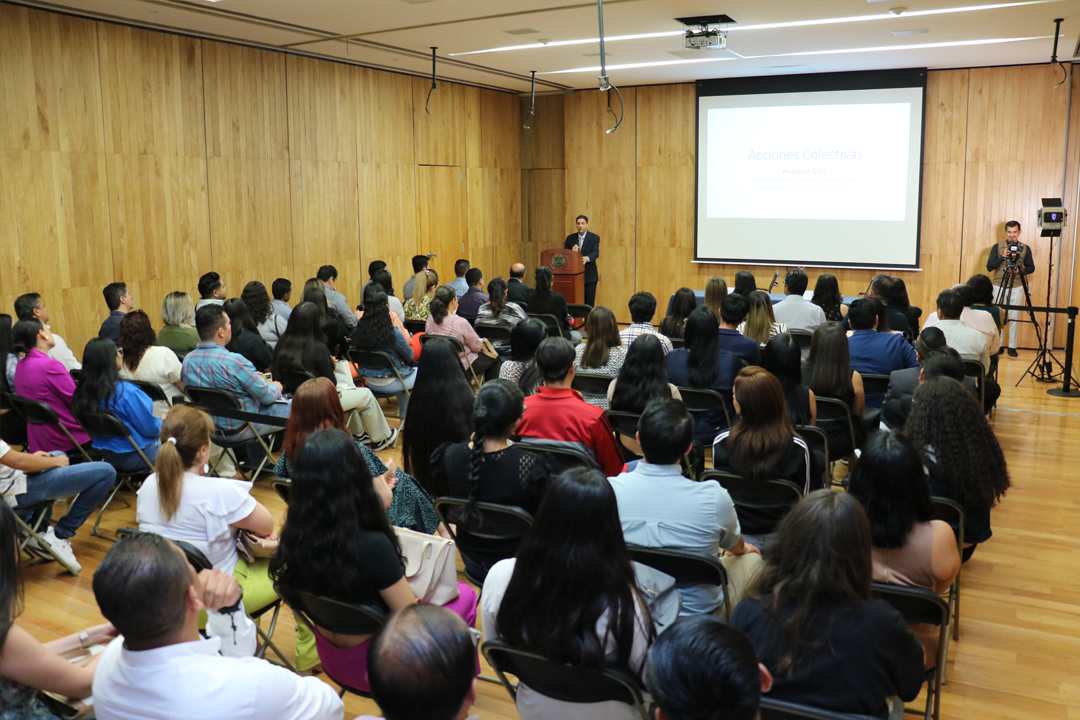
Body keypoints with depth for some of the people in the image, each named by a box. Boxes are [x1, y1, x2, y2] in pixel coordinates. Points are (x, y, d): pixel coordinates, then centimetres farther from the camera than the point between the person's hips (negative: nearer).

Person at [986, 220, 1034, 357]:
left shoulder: (1025, 248, 5)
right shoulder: (997, 247, 3)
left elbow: (1031, 268, 8)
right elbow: (989, 266, -2)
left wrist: (1021, 270, -12)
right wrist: (1003, 257, -15)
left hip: (1017, 287, 0)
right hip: (999, 286, 0)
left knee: (1014, 317, 1)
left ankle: (1012, 347, 9)